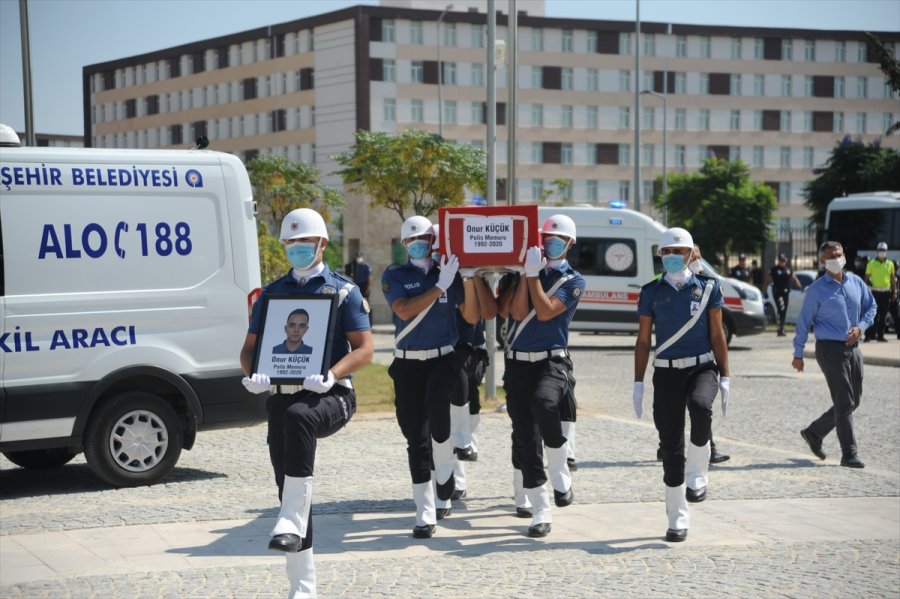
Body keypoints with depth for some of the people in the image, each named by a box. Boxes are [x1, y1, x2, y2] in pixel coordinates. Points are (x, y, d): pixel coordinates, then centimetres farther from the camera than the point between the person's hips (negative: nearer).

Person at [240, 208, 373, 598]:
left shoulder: (343, 291, 5)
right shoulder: (271, 294, 15)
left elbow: (364, 350, -2)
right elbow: (250, 348, 14)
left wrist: (330, 376, -20)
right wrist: (253, 375, -9)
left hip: (330, 397, -4)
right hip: (281, 397, 4)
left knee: (297, 416, -40)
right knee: (288, 491, 3)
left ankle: (291, 522, -38)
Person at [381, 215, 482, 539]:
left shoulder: (448, 272, 6)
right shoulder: (394, 276, 4)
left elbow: (472, 317, 3)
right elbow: (404, 310, -13)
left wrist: (468, 278, -8)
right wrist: (440, 287, -15)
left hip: (443, 358, -1)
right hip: (408, 364, 1)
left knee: (436, 402, -32)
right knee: (416, 438, 0)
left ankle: (445, 471, -10)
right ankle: (426, 515, 7)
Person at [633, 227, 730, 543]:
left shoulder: (707, 288, 3)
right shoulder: (651, 292, 5)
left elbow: (717, 335, 5)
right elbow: (643, 340, 7)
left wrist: (724, 378, 0)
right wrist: (638, 384, 2)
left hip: (702, 367, -1)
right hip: (666, 372, 1)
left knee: (700, 406, -35)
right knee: (670, 445, 1)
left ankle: (697, 474, -14)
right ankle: (678, 519, 11)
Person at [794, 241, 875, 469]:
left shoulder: (856, 282, 7)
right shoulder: (817, 289, -7)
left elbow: (871, 306, 18)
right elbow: (804, 322, -4)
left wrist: (861, 326, -2)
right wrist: (798, 354, -4)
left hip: (853, 347, 6)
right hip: (830, 348, -6)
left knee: (853, 400, 12)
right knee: (844, 402, -8)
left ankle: (814, 433, 27)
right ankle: (849, 454, -1)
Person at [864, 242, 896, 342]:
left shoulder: (890, 264, 9)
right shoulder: (871, 263, 1)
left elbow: (893, 279, 13)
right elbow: (867, 278, 3)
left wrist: (894, 292, 8)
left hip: (886, 292, 3)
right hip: (875, 292, -3)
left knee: (883, 315, 6)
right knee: (875, 314, -7)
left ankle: (880, 335, 11)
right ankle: (871, 333, -4)